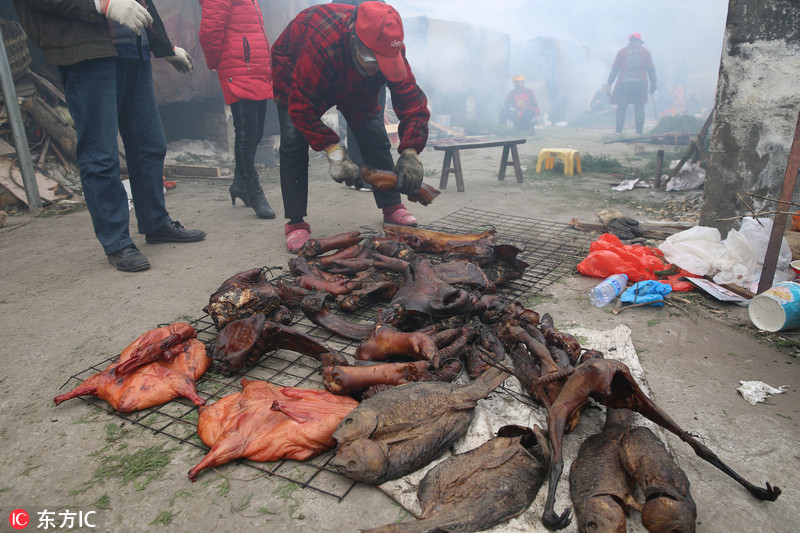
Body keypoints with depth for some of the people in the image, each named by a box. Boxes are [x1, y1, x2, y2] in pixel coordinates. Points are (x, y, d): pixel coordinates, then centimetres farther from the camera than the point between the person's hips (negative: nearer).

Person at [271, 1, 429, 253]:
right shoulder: (323, 43, -45)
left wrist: (410, 153, -40)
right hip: (295, 78, -4)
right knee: (294, 142, -20)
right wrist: (333, 151, -45)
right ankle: (295, 224, -12)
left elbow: (411, 100, -27)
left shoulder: (389, 47, -30)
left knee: (375, 138, -4)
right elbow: (301, 105, -40)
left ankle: (392, 207, 9)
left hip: (354, 85, 4)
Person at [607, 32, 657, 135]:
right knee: (639, 109, 2)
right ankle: (639, 132, 0)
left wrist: (609, 83, 9)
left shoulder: (621, 52, 10)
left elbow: (614, 69, 7)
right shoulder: (645, 52, 11)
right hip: (640, 84, 0)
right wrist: (653, 84, 15)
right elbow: (651, 69, 10)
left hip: (623, 84, 0)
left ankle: (618, 132, -6)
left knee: (621, 109, 1)